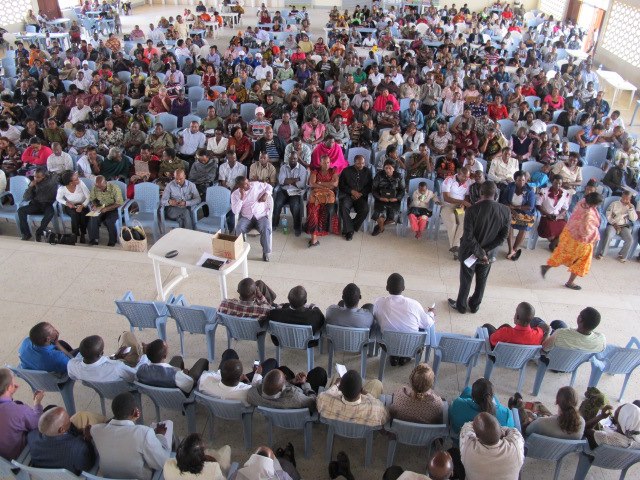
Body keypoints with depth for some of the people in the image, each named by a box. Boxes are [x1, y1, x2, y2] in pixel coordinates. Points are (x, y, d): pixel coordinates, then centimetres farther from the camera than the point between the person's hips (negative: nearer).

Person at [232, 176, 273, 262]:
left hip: (261, 215, 0)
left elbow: (269, 187, 13)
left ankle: (265, 252, -12)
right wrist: (242, 198, -18)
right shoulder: (235, 194, -1)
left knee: (266, 229, -31)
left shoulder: (256, 185, -1)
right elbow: (235, 211, -11)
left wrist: (266, 194, -7)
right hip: (246, 217, 1)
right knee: (239, 229, -30)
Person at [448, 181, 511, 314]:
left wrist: (479, 252, -15)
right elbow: (503, 235, -9)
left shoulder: (472, 210, -25)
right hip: (488, 253, 3)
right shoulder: (506, 211, -13)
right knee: (481, 281, 23)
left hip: (470, 252, -3)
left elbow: (468, 236, -25)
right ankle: (474, 305, 40)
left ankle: (461, 305, 35)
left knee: (466, 280, 17)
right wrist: (485, 251, -9)